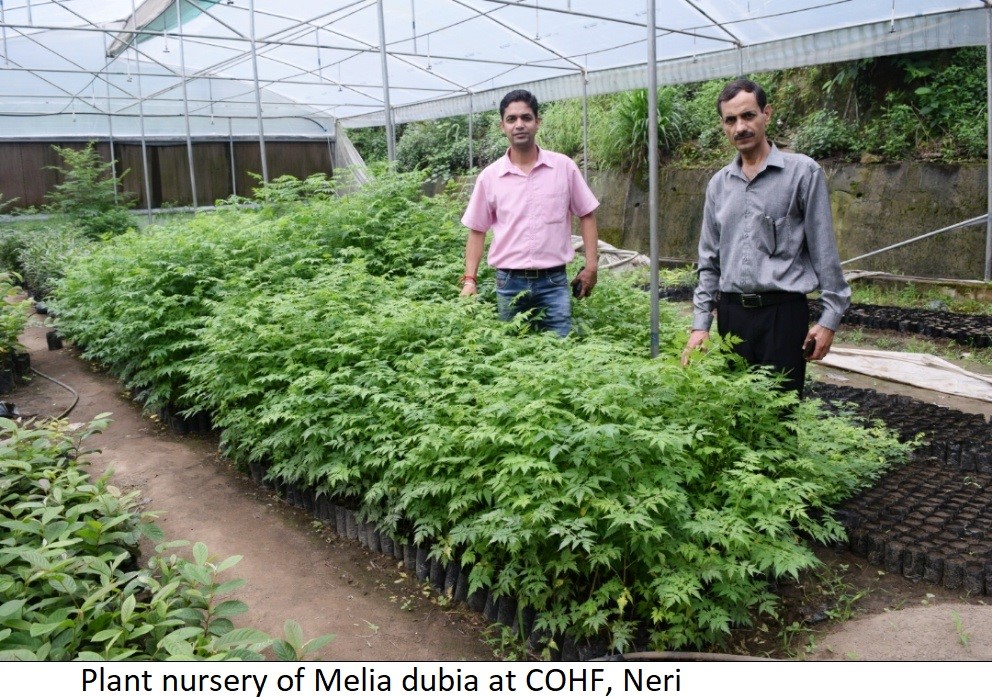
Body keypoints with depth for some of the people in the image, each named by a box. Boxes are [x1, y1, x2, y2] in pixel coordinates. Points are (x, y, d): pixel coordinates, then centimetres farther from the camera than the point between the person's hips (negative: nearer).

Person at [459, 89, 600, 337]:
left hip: (553, 281, -1)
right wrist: (470, 279, -1)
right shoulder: (489, 176, 1)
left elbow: (586, 215, 6)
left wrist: (591, 267, -1)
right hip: (508, 283, 1)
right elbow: (477, 230, 7)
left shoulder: (564, 166, -1)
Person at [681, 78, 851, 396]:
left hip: (783, 312, -4)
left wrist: (830, 317, -6)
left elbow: (824, 250, -3)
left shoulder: (802, 172, -3)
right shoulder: (719, 183, 10)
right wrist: (700, 322, 8)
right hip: (731, 313, 4)